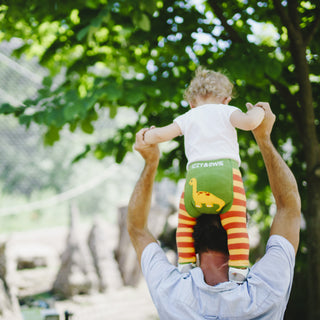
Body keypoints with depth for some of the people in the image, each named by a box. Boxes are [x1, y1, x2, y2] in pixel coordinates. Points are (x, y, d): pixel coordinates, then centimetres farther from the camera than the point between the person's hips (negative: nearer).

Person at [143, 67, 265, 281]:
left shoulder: (187, 118, 21)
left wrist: (146, 137, 33)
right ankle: (239, 268, -6)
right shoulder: (227, 111, 16)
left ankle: (185, 263, 19)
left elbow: (161, 135, 12)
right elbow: (248, 123, -3)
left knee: (185, 221, 22)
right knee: (236, 224, 4)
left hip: (195, 175, 2)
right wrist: (258, 111, 18)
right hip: (226, 172, -2)